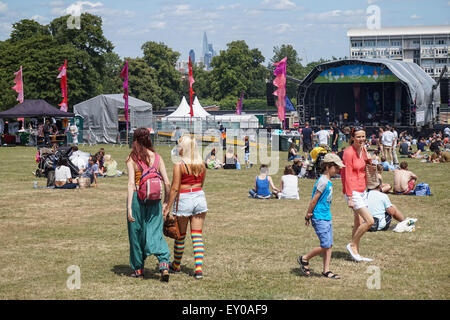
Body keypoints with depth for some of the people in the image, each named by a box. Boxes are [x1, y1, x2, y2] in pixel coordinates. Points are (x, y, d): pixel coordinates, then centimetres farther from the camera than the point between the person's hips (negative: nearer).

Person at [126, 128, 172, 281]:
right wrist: (166, 203, 11)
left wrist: (129, 207, -15)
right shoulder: (157, 158, 3)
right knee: (155, 233, 2)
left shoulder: (132, 159, -6)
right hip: (154, 199, 2)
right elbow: (167, 183, 1)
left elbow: (131, 183, -13)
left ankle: (138, 269, 22)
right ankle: (164, 264, -20)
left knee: (136, 234, 12)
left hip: (137, 198, -2)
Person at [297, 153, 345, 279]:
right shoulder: (323, 181, -17)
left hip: (327, 217, 9)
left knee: (329, 245, 7)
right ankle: (304, 259, 10)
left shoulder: (328, 181, 12)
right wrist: (308, 215, -9)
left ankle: (326, 271, 13)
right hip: (319, 218, -9)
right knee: (325, 245, -8)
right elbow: (314, 199, -15)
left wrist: (309, 214, 15)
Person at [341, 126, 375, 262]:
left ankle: (356, 253, 21)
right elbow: (347, 176, -16)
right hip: (353, 192, -8)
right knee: (369, 221, -14)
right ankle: (352, 245, 2)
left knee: (359, 224, 13)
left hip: (362, 191, 8)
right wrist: (350, 198, -18)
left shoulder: (363, 150, 9)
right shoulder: (349, 152, -14)